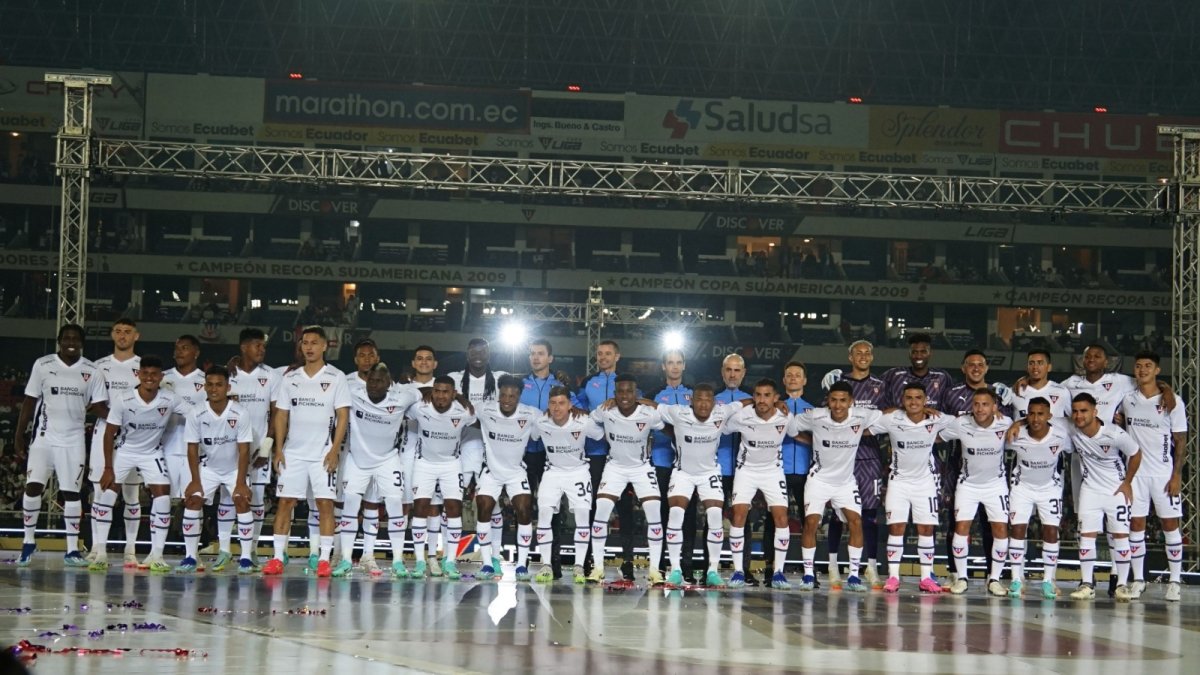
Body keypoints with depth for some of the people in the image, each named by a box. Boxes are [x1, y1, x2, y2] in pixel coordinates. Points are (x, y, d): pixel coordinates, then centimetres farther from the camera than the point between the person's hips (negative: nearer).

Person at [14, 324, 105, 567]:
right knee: (33, 486, -7)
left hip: (73, 441, 1)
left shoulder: (92, 371, 2)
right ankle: (29, 542, 8)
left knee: (71, 492, 2)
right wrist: (19, 437, 0)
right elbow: (29, 401, 3)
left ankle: (72, 550, 5)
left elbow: (100, 407, 2)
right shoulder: (43, 365, 0)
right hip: (43, 437, -1)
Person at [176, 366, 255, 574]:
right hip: (208, 467, 2)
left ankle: (246, 557, -12)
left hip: (235, 467, -2)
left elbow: (243, 450, -19)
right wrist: (195, 480, -14)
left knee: (242, 502, -18)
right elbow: (192, 448, -10)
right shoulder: (196, 414, -18)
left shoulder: (240, 413, -23)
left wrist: (241, 483, -22)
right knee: (192, 501, -10)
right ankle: (190, 557, -2)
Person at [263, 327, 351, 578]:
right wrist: (279, 449, 1)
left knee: (325, 503, -4)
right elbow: (281, 415, 11)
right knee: (285, 502, 0)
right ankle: (278, 557, 3)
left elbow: (343, 415, -2)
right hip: (293, 452, 3)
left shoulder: (335, 377, 1)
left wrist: (335, 450, -10)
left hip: (323, 453, -3)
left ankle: (324, 558, -1)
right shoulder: (290, 378, 9)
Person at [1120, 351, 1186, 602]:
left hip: (1164, 473, -2)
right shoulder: (1127, 399, 4)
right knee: (1136, 524, 2)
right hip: (1135, 472, 2)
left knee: (1170, 525, 0)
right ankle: (1138, 580, 9)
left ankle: (1174, 581, 7)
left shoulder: (1172, 402, -4)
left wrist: (1176, 475, -9)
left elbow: (1181, 442, -3)